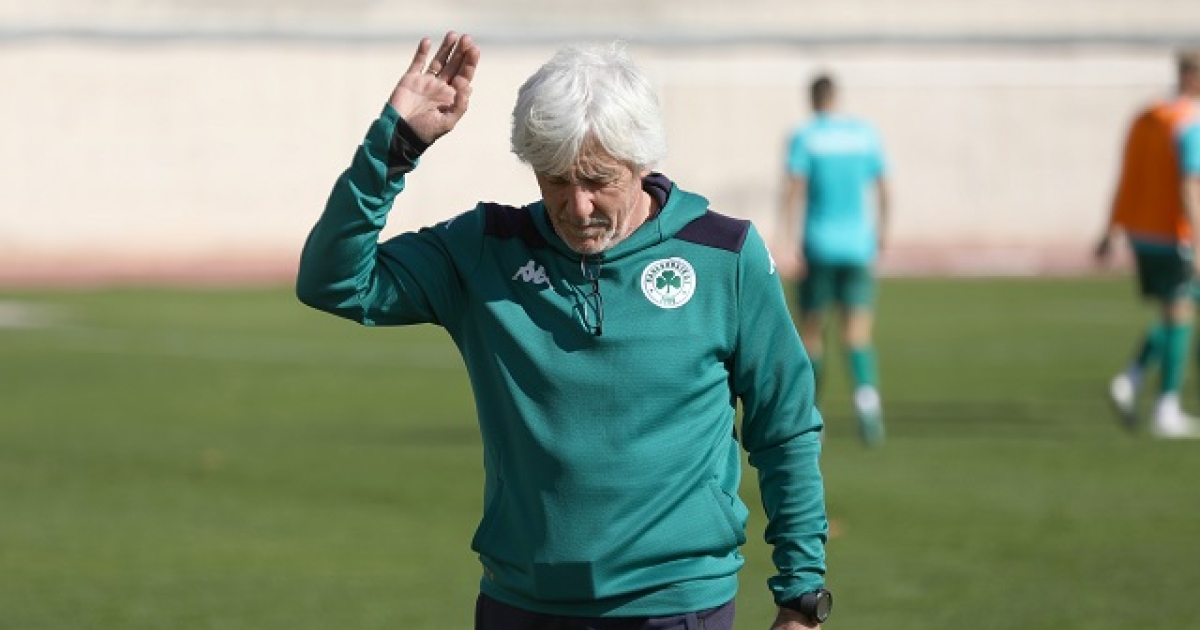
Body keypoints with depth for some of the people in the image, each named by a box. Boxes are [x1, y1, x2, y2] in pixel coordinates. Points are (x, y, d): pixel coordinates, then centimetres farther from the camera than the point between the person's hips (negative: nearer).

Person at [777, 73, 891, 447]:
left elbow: (793, 190, -13)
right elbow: (883, 191, 10)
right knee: (857, 332, -4)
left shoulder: (804, 137, -2)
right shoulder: (866, 135, 7)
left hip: (818, 245, -2)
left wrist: (789, 241, -16)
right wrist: (880, 235, 23)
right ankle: (866, 395, -32)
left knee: (811, 329, 11)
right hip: (858, 246, 2)